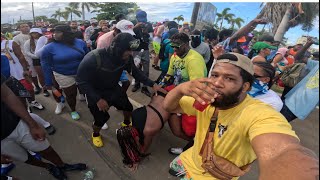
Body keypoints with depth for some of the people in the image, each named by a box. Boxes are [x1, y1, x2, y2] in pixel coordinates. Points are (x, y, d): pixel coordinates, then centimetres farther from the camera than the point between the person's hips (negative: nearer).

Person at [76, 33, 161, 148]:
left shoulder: (126, 57, -20)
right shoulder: (93, 58, -34)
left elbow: (135, 72, -5)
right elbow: (81, 81, -24)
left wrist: (152, 84, -13)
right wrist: (98, 99, -27)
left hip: (113, 89, 5)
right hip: (95, 93, -4)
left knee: (128, 107, 8)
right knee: (101, 119, -1)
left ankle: (126, 123, 43)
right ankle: (95, 134, 37)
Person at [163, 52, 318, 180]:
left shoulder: (258, 114, -36)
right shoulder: (204, 101, -16)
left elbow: (286, 152, -55)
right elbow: (169, 107, -14)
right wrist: (181, 88, -35)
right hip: (191, 159, 6)